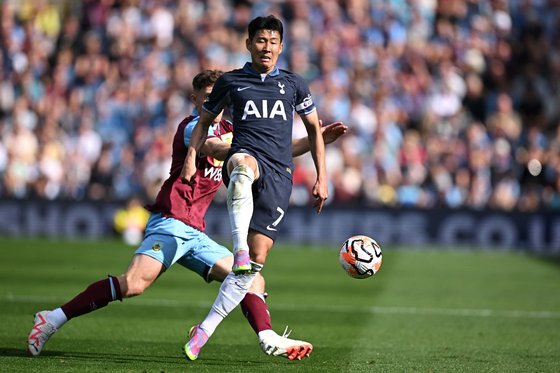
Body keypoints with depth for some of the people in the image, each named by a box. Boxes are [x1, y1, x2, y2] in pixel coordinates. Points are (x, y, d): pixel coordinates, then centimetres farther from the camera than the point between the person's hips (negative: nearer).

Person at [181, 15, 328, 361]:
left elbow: (314, 129, 22)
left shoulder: (293, 84, 16)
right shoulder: (231, 82, 14)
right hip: (246, 157, -2)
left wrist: (322, 177, 14)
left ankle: (205, 330, -2)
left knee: (256, 261, -8)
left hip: (279, 176, 2)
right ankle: (239, 247, -55)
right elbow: (205, 121, 23)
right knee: (243, 163, -44)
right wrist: (191, 157, 7)